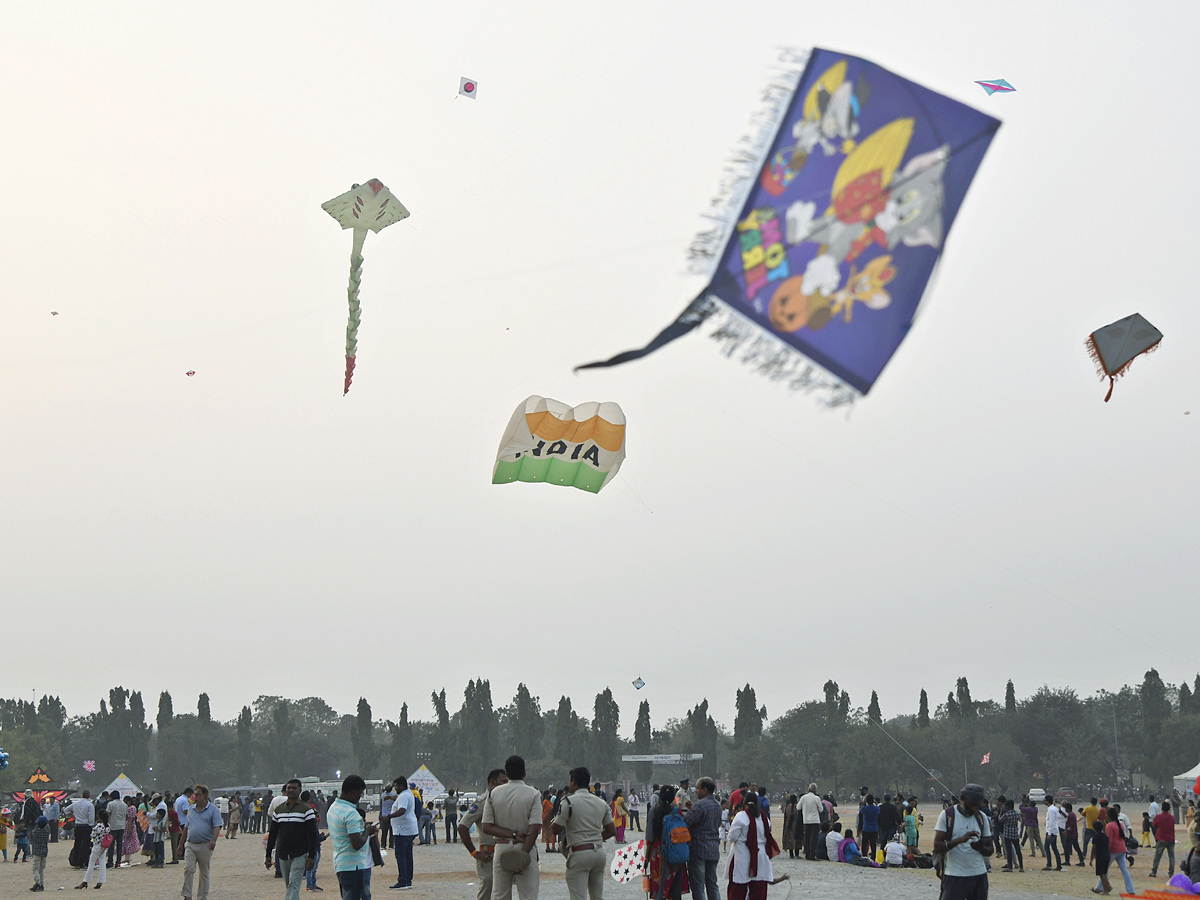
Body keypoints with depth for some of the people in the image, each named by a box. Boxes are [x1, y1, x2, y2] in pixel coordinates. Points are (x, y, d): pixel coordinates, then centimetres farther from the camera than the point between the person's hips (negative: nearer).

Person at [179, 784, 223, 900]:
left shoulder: (213, 809, -1)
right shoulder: (191, 810, 13)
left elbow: (217, 827, -9)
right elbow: (186, 828, 19)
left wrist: (213, 841, -25)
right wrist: (180, 844, 20)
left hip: (205, 846, -3)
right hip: (190, 845, 3)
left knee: (204, 873, 6)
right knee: (188, 869, -12)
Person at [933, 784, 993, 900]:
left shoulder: (982, 817, 10)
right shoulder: (946, 815, -4)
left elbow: (990, 850, 11)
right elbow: (937, 847, -11)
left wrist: (980, 847, -13)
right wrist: (960, 839, -25)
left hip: (979, 876, 4)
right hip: (954, 876, -4)